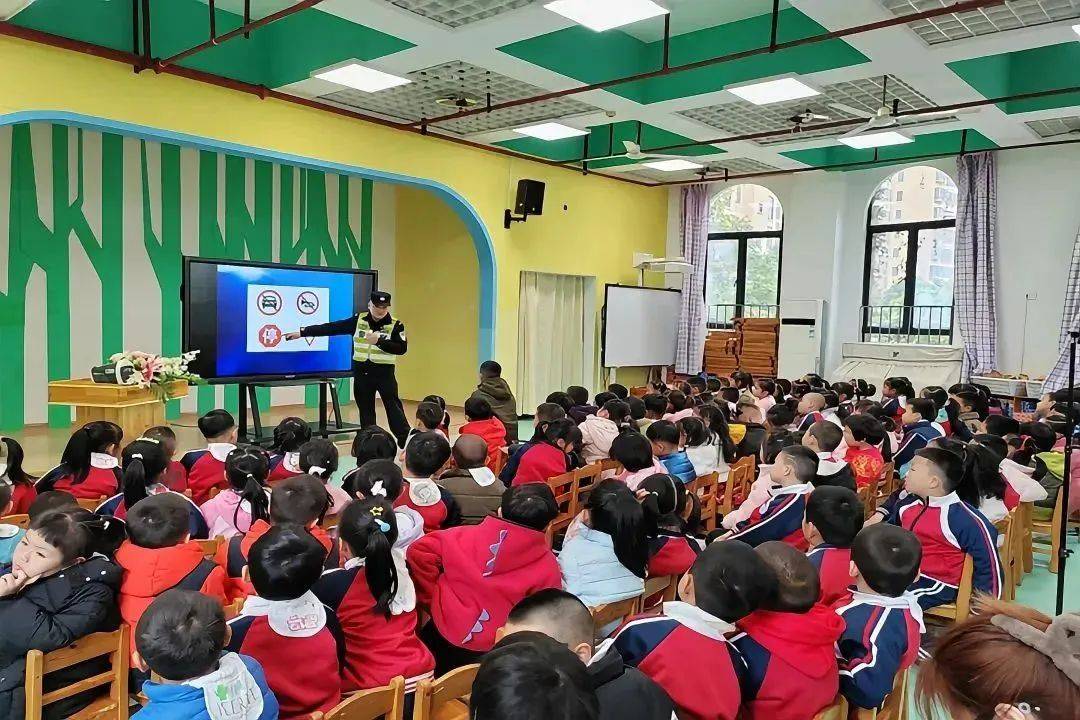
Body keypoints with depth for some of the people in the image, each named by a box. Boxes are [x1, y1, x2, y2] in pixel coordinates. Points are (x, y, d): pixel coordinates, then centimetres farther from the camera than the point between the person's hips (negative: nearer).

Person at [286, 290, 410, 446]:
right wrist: (302, 332, -3)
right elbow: (331, 328, 0)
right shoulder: (358, 320, 2)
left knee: (393, 407, -5)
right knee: (365, 410, 10)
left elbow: (402, 348, -15)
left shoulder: (396, 325, -7)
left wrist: (379, 341, -25)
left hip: (384, 372, -4)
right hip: (362, 372, 4)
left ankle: (406, 442, -2)